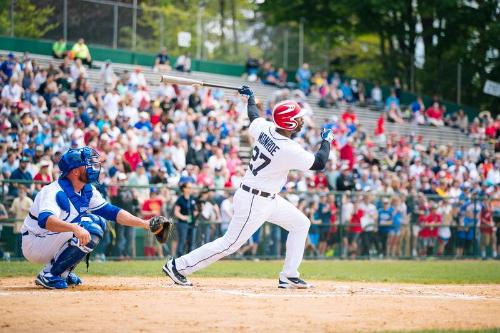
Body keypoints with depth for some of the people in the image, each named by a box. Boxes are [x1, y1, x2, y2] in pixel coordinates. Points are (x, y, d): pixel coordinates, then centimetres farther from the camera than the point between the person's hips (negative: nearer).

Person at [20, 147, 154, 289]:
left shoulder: (88, 191, 2)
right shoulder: (54, 191, -25)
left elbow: (112, 212, 2)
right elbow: (45, 220, -43)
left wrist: (144, 223, -10)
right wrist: (75, 228, -58)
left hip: (54, 242, 9)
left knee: (99, 222, 6)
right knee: (89, 230, -23)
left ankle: (63, 272, 7)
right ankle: (49, 274, -14)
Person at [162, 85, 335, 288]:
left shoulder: (264, 128, -5)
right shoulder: (290, 150, -25)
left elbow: (253, 115, 18)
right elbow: (319, 163, -14)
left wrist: (250, 97, 38)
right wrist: (327, 140, 3)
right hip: (255, 202, -10)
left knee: (301, 223, 14)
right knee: (230, 243, -2)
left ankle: (289, 277, 15)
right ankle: (179, 266, 5)